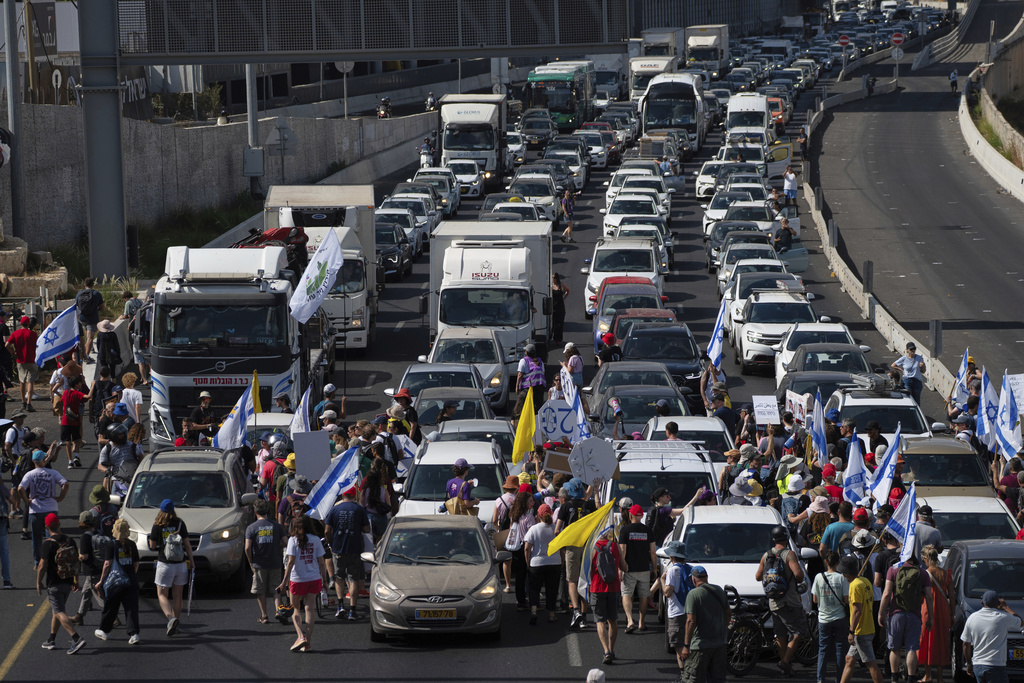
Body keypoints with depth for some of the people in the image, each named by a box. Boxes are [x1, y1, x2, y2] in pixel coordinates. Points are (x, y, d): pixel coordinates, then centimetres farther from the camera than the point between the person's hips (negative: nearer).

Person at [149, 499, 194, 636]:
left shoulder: (157, 526, -8)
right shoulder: (180, 524, -3)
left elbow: (152, 546, 0)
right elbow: (187, 544, -1)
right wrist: (191, 561, 8)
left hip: (164, 564, -3)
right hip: (180, 564, 3)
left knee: (162, 595, 5)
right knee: (177, 595, 13)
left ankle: (171, 618, -19)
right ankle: (175, 624, 17)